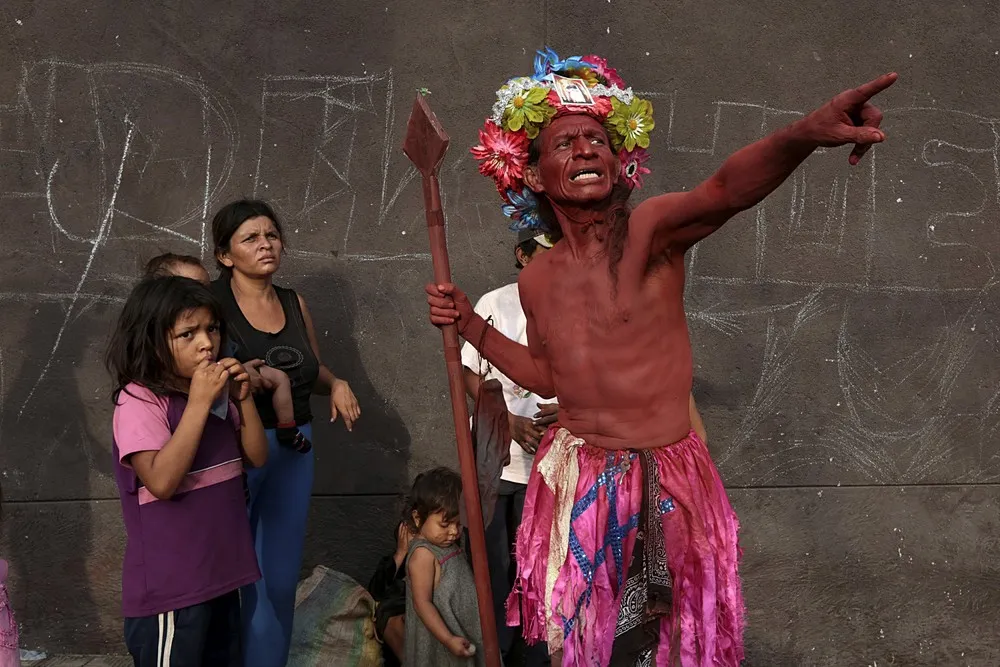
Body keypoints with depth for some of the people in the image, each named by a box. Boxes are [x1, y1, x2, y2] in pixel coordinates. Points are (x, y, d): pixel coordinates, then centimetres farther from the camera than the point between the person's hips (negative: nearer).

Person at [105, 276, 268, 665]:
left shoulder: (215, 391, 7)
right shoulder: (138, 401, -17)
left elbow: (257, 457, 8)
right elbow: (162, 481, -28)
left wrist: (244, 398, -7)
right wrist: (199, 403, -28)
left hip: (222, 572, 8)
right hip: (171, 584, -8)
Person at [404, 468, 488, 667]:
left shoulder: (450, 545, 5)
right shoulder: (423, 555, -22)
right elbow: (422, 604, -24)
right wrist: (448, 639, -26)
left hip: (462, 633, 9)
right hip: (438, 641, -9)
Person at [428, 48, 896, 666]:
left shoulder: (650, 230, -13)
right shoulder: (537, 280, 3)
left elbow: (726, 190, -36)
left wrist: (804, 134, -56)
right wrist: (471, 325, 11)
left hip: (665, 484, -4)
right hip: (573, 482, 4)